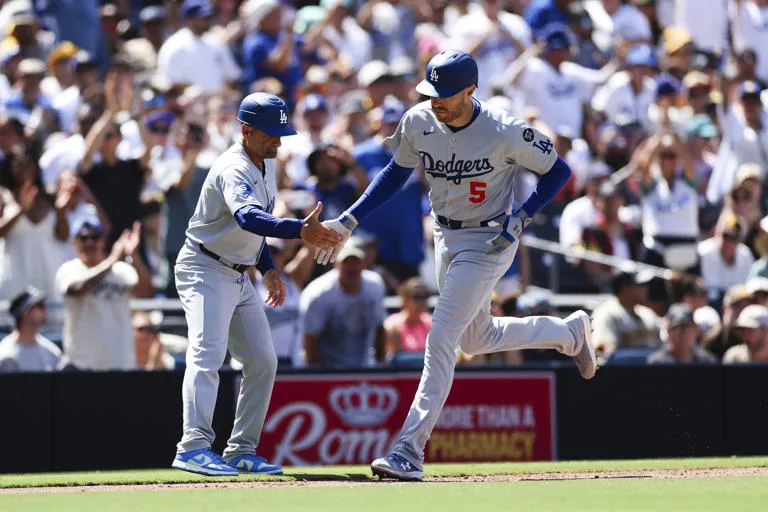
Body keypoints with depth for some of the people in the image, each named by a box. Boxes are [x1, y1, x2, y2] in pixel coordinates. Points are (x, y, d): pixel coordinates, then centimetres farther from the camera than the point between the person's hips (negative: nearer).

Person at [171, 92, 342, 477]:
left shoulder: (266, 167, 8)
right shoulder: (233, 170, -23)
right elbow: (247, 217, -44)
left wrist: (268, 268, 14)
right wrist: (299, 231, -57)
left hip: (239, 277, 10)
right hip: (205, 271, -10)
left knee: (262, 361, 7)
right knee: (208, 353, -23)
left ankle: (241, 450, 11)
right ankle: (193, 446, -32)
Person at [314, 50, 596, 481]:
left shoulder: (505, 132, -24)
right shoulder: (418, 122, -10)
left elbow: (558, 171, -10)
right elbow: (397, 172, 8)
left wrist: (521, 218, -22)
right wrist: (349, 220, 0)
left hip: (489, 241, -7)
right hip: (447, 237, 7)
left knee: (441, 340, -15)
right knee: (478, 339, 21)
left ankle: (410, 450, -15)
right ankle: (570, 332, 45)